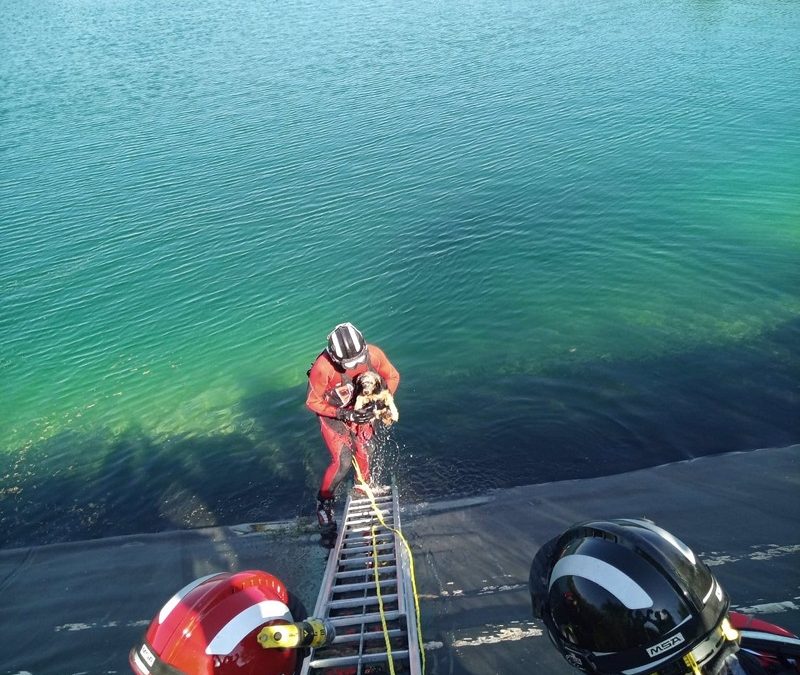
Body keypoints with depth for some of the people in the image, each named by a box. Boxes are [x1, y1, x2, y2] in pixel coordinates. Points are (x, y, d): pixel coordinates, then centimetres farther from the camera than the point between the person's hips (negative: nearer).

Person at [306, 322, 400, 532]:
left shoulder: (373, 354, -27)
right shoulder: (322, 367, -36)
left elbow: (393, 376, -8)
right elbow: (313, 402, -21)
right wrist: (346, 415, -27)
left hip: (361, 409, 4)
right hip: (332, 414, -4)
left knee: (364, 453, 12)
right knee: (342, 462, -11)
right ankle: (324, 502, 15)